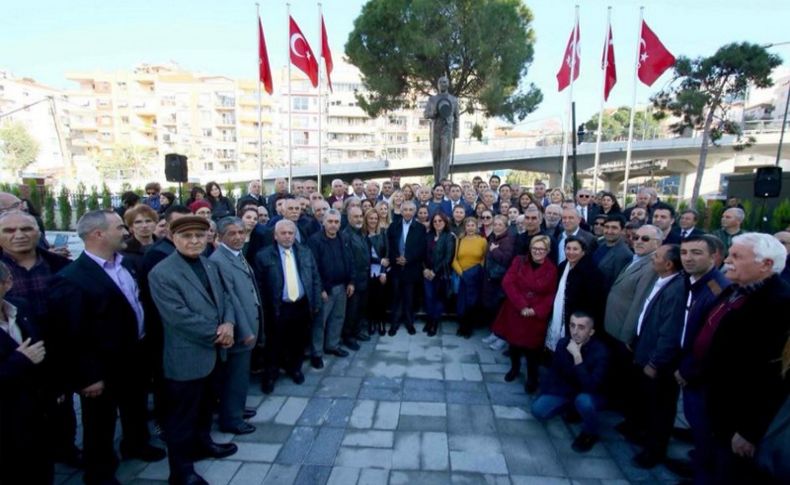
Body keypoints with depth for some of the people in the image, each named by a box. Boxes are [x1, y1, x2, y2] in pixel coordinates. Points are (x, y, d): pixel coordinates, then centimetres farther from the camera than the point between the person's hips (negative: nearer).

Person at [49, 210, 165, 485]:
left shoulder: (125, 264, 2)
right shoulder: (71, 278, -22)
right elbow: (72, 334, -20)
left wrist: (146, 341, 8)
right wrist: (88, 375, -17)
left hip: (134, 354, 7)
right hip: (103, 366, -7)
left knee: (137, 408, 27)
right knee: (101, 423, 16)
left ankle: (136, 444, 52)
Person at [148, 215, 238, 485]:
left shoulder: (210, 265, 5)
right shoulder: (161, 273, -19)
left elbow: (224, 297, 6)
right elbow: (180, 317, -25)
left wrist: (228, 324, -13)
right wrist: (217, 333, -18)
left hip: (212, 353, 8)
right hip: (186, 358, -7)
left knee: (205, 406, 26)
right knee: (182, 416, 11)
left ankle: (203, 443, 49)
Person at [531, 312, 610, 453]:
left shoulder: (600, 352, -26)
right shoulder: (563, 343, -12)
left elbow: (591, 386, -37)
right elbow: (555, 371, 6)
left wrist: (577, 357, -40)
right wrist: (545, 393, 0)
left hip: (591, 396, -4)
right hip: (566, 390, 4)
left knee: (583, 401, -38)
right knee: (538, 410, -15)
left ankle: (590, 434, -5)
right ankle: (572, 406, 13)